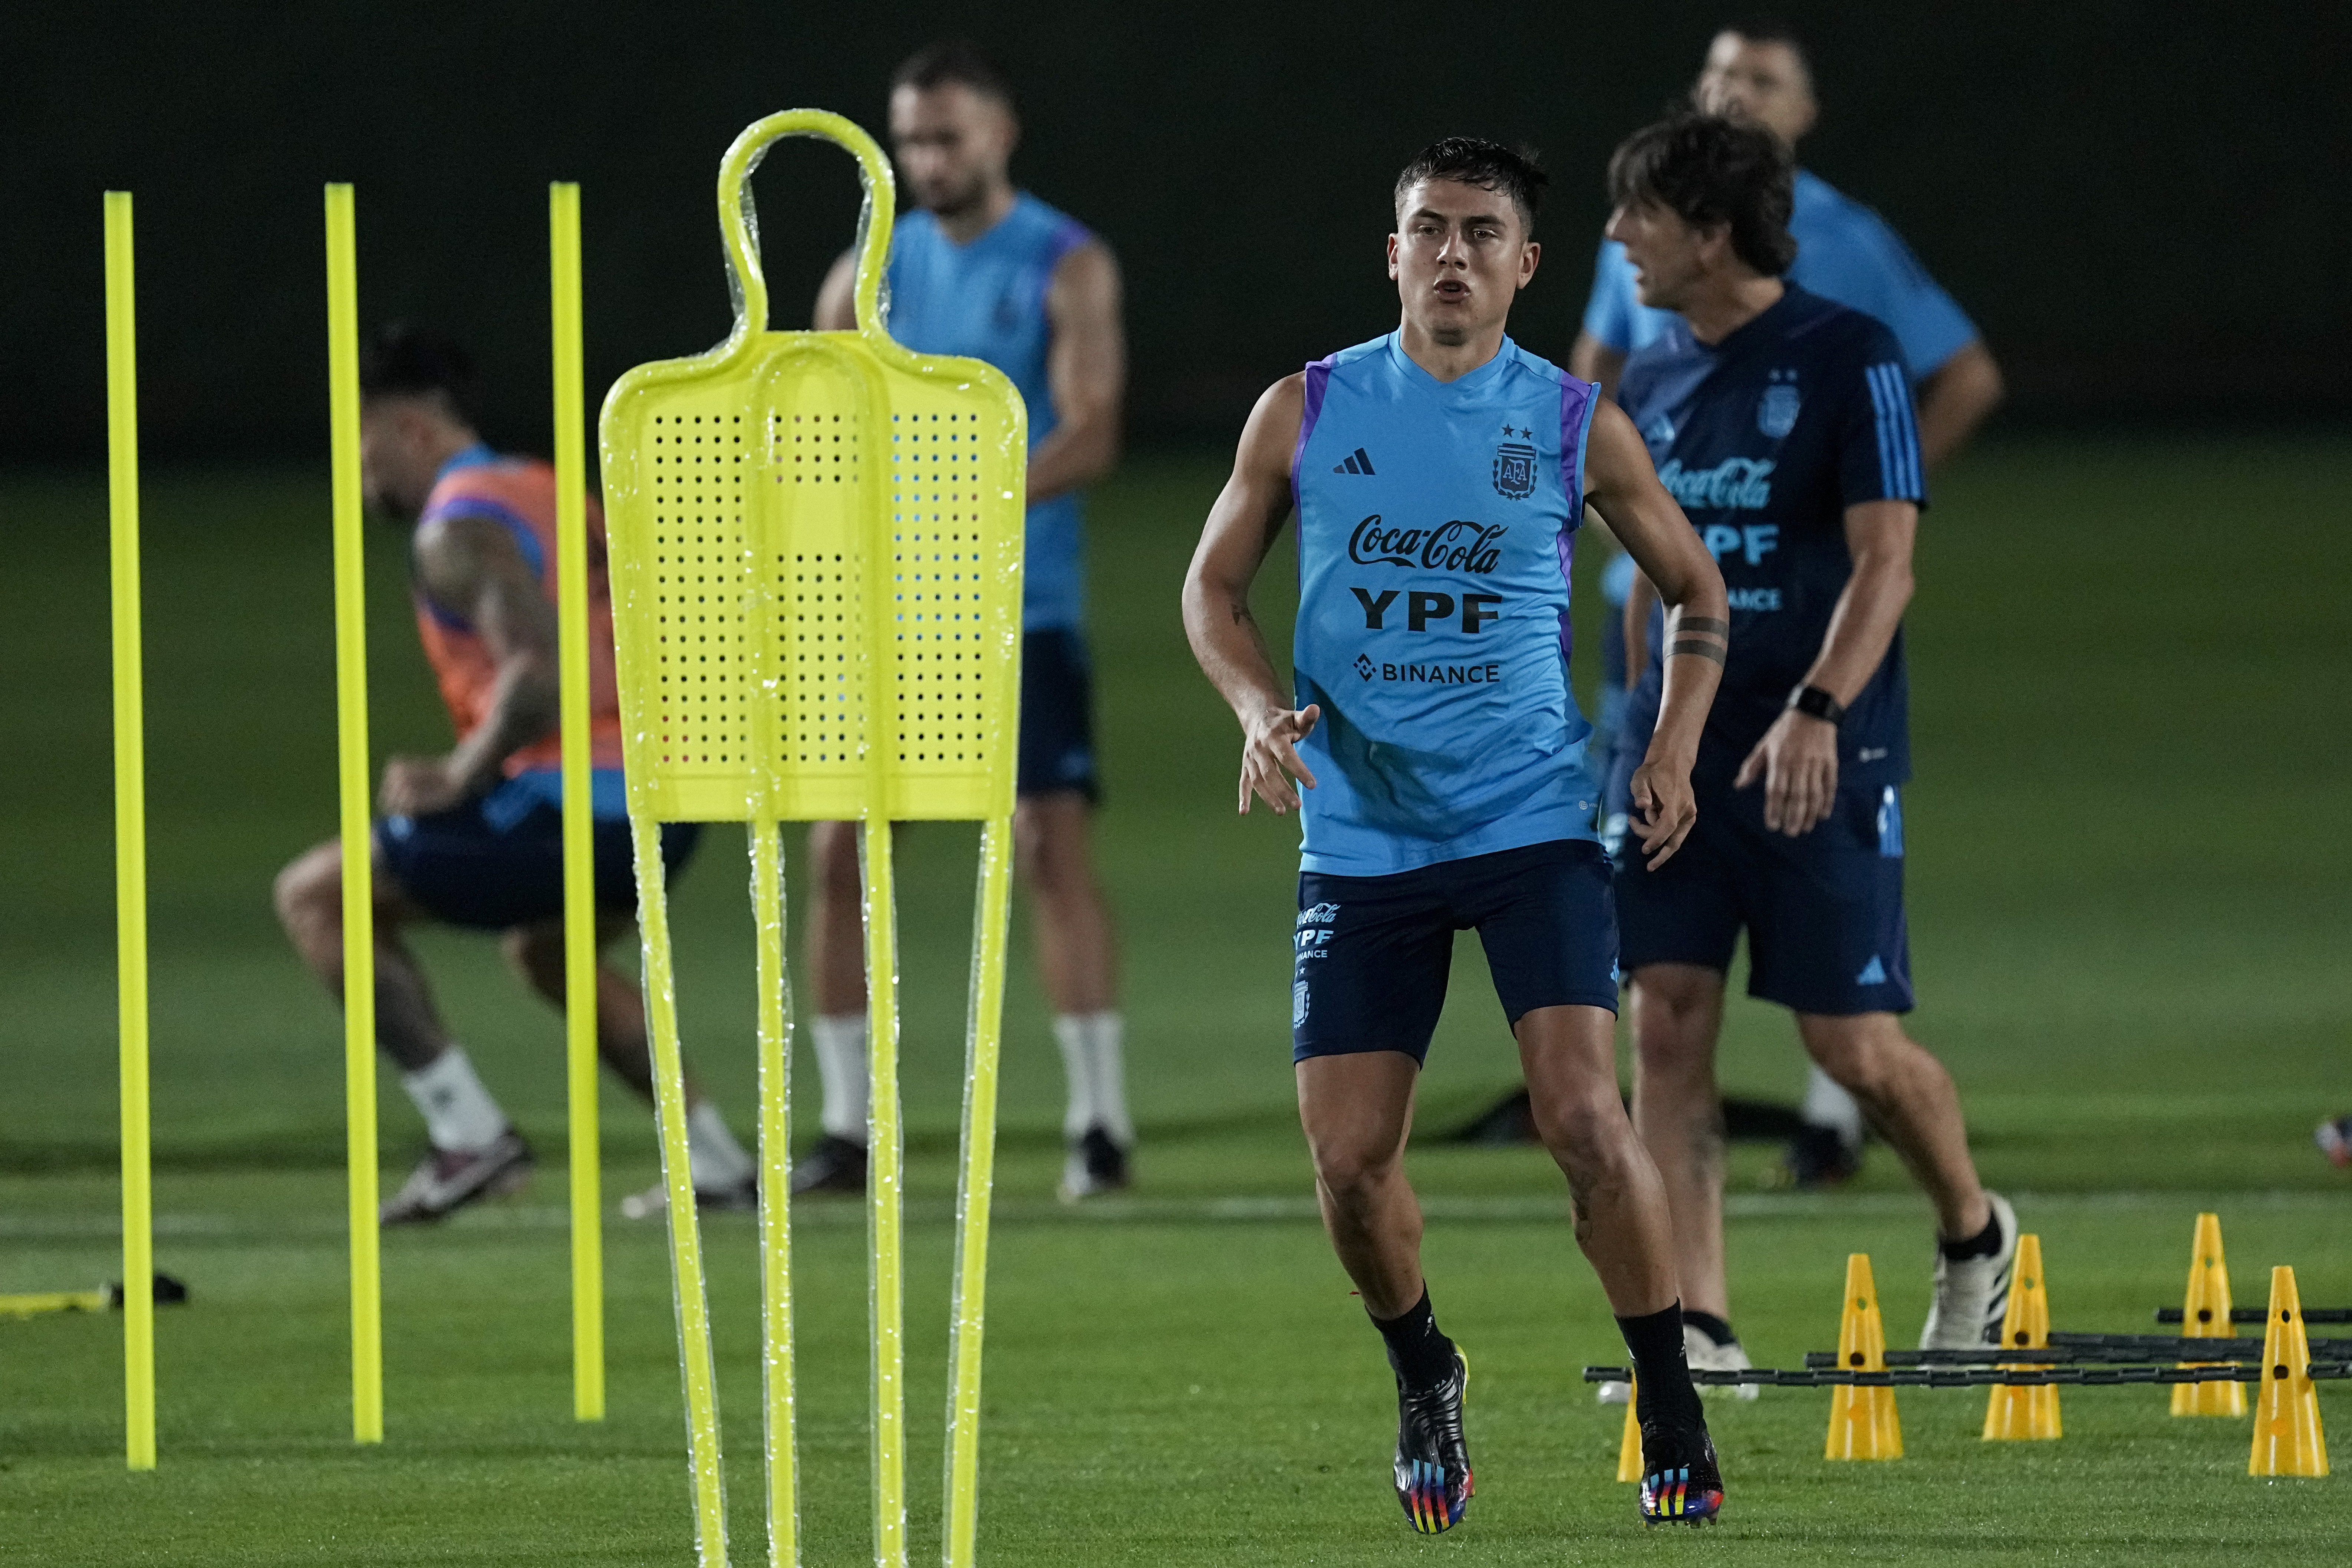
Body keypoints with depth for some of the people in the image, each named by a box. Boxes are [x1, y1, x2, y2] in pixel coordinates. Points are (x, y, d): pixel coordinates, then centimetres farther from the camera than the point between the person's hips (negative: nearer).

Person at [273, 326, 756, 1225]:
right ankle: (717, 1164, 29)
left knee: (316, 897, 1)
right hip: (667, 804, 9)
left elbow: (542, 670, -24)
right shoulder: (552, 495, 20)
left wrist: (460, 776, -13)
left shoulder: (456, 530, -8)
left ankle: (469, 1134, -8)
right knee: (543, 950, 37)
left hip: (576, 804, -9)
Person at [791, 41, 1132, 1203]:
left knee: (1052, 847, -10)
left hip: (1022, 614, -4)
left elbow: (1090, 434, -14)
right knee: (839, 849, -1)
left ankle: (1100, 1119, -3)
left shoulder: (1066, 269, -3)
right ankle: (847, 1128, 7)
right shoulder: (871, 276, 10)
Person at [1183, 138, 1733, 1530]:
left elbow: (1696, 590, 14)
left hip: (1535, 824, -2)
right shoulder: (1307, 412, 2)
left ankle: (1675, 1418, -4)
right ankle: (1424, 1379, 25)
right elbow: (1215, 585, 12)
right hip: (1360, 833, 2)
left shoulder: (1577, 425, 0)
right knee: (1350, 1160, -4)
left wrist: (1674, 750, 1)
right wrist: (1263, 709, -7)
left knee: (1584, 1116, -17)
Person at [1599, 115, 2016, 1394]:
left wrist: (1816, 711, -27)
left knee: (1854, 1045, -3)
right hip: (1682, 753, 5)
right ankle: (1699, 1331, -5)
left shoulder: (1847, 360, -8)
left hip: (1820, 758, -5)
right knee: (1667, 1025, -6)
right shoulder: (1650, 382, 11)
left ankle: (1975, 1236, 25)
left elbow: (1884, 566, -14)